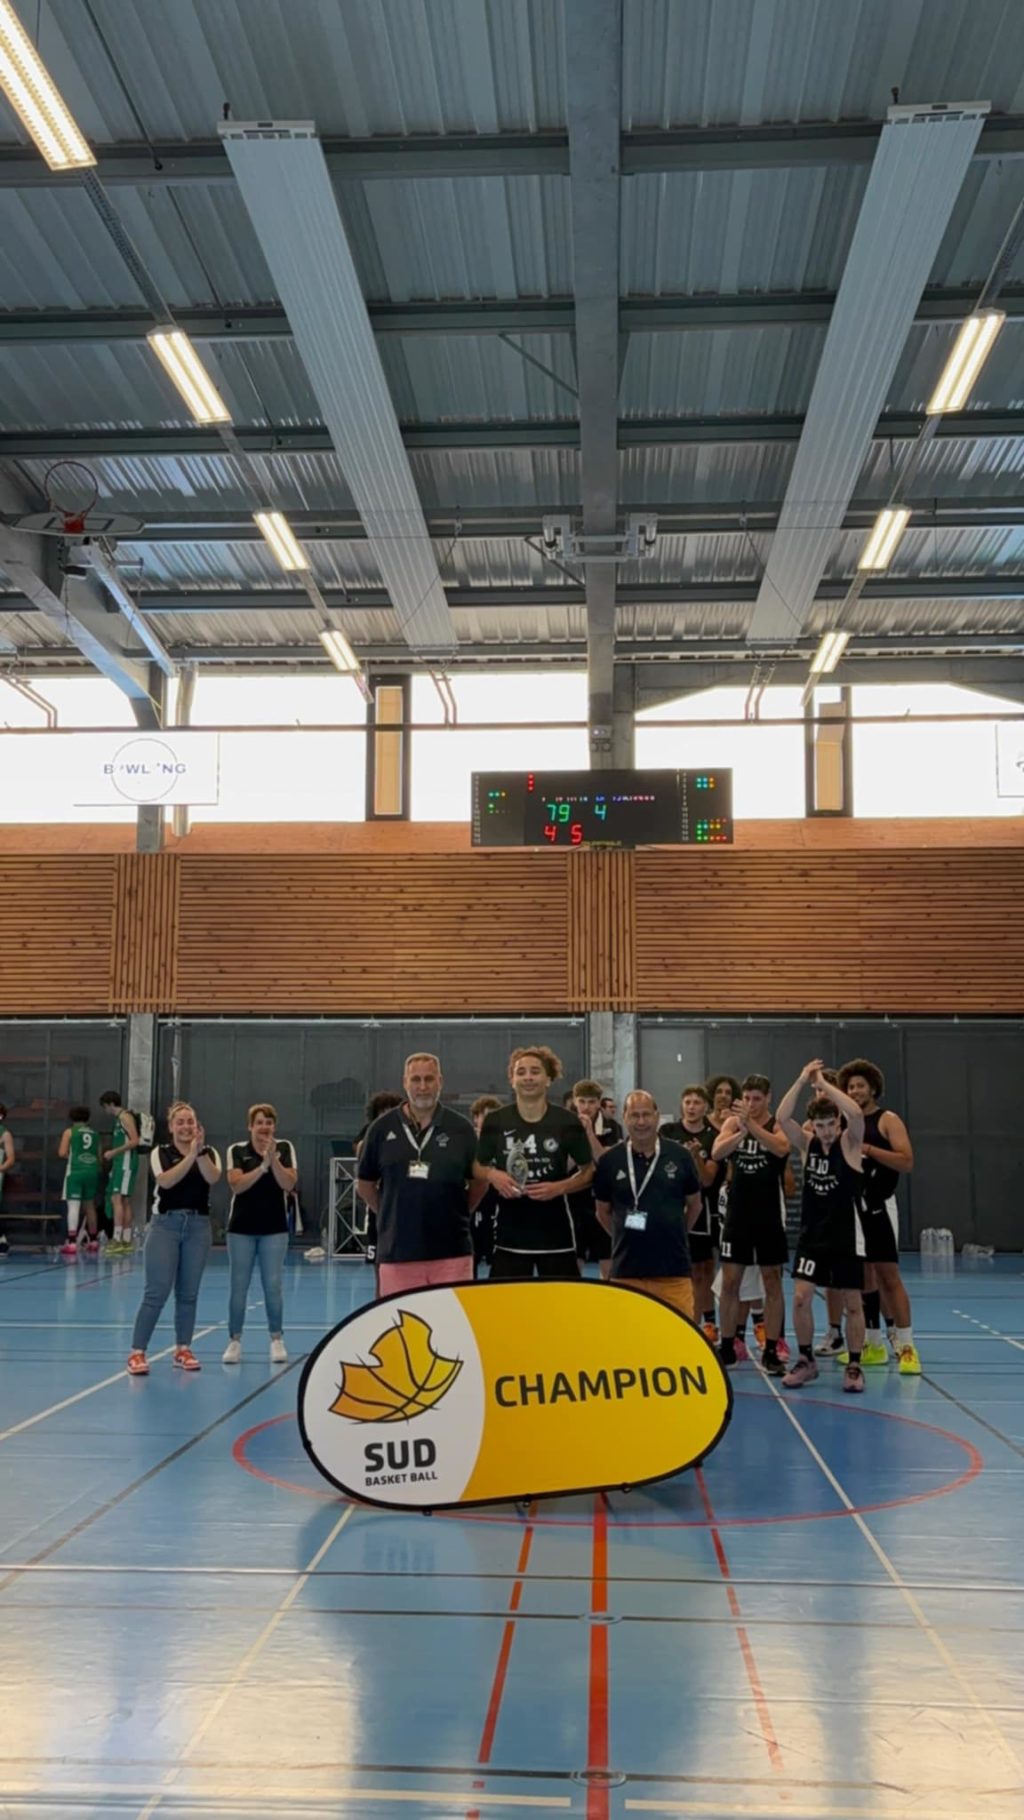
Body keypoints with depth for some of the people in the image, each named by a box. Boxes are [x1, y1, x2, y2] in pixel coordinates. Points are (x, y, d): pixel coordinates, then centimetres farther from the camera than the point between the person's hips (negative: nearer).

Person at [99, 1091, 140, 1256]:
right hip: (120, 1162, 10)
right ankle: (126, 1241, 15)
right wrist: (112, 1155, 14)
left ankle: (117, 1240, -18)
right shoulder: (119, 1118, 19)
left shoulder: (125, 1116, -10)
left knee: (117, 1198, -15)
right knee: (124, 1201, 11)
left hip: (126, 1162, -10)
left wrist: (114, 1152, -18)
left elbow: (134, 1141, -18)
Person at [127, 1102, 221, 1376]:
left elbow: (213, 1178, -15)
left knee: (188, 1293, 8)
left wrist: (200, 1151, -28)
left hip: (198, 1226, 2)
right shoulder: (161, 1153, 1)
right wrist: (190, 1155, -25)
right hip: (165, 1224, -2)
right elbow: (166, 1181, -17)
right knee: (156, 1292, -7)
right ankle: (137, 1352, -2)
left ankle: (183, 1350, 18)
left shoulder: (209, 1152, 5)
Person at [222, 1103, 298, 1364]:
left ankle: (277, 1340, 13)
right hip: (241, 1228, 0)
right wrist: (263, 1165, -24)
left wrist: (273, 1159, -24)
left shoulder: (284, 1148, -1)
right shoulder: (236, 1151, -3)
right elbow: (236, 1184, -15)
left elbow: (289, 1184, -12)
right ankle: (234, 1340, 12)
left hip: (274, 1228, 0)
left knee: (273, 1285, 2)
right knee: (238, 1286, 3)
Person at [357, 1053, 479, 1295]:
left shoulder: (461, 1128, 2)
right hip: (397, 1250, 1)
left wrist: (458, 1214, 8)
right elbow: (366, 1184, 13)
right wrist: (391, 1213, 10)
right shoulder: (382, 1128, 3)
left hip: (451, 1250, -1)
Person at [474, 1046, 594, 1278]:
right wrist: (492, 1175, -11)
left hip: (556, 1231, -1)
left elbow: (588, 1172, 5)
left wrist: (559, 1187, -12)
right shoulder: (495, 1121, 0)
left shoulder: (567, 1121, -3)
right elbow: (478, 1167, 11)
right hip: (510, 1232, 1)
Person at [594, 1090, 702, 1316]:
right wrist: (626, 1237, 7)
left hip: (674, 1266, 0)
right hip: (627, 1268, 0)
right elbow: (603, 1211, 11)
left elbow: (694, 1204, 13)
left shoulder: (679, 1155, -1)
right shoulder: (610, 1160, -1)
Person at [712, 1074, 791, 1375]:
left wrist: (751, 1125, -40)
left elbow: (781, 1148, -28)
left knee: (772, 1282, 3)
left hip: (769, 1214, -2)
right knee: (729, 1282, 5)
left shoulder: (778, 1124, -6)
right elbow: (716, 1153, -15)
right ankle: (727, 1347, 17)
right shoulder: (732, 1122, 1)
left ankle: (771, 1351, 9)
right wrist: (740, 1132, -32)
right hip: (738, 1212, 2)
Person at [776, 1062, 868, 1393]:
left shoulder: (849, 1143, -7)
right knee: (801, 1297, -3)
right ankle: (805, 1361, 14)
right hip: (812, 1233, 3)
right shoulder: (807, 1144, 2)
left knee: (852, 1303, 4)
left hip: (847, 1235, -3)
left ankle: (854, 1366, 17)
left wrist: (823, 1084, -22)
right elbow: (783, 1118, -14)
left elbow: (856, 1114, -28)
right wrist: (802, 1081, -19)